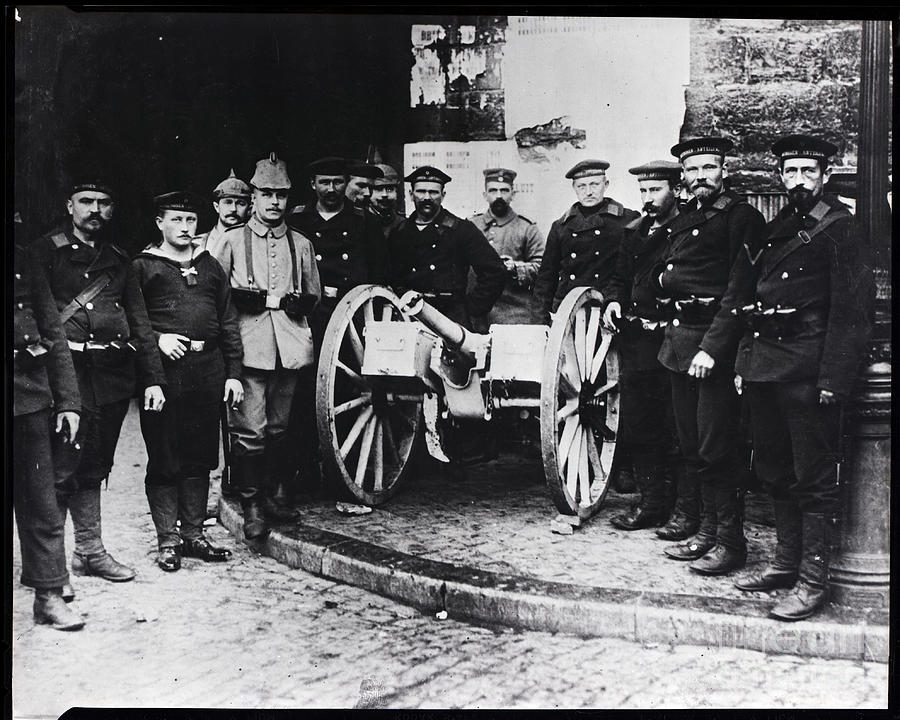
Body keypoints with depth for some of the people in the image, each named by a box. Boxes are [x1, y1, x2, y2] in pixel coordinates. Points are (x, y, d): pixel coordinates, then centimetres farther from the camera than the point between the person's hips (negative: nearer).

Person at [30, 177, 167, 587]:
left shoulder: (117, 260, 17)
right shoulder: (46, 252, 1)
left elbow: (139, 322, 16)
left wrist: (153, 379, 9)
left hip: (114, 376, 5)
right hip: (69, 373, -5)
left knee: (93, 469, 13)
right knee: (61, 468, -6)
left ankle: (90, 552, 22)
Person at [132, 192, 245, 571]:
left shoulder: (210, 266, 16)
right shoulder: (142, 266, 4)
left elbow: (229, 322, 14)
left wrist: (233, 373, 8)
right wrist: (157, 338, -17)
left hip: (208, 370, 4)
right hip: (163, 370, -4)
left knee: (201, 457, 9)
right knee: (165, 460, 1)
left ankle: (193, 533, 20)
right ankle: (167, 540, 10)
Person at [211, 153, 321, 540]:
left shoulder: (301, 244, 15)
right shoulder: (233, 240, 8)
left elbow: (313, 296, 18)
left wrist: (294, 302, -2)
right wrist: (257, 299, -7)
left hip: (289, 345, 3)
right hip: (249, 345, -3)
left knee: (279, 427, 9)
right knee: (249, 429, -6)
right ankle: (251, 506, 1)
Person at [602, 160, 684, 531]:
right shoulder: (635, 232, 16)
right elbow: (620, 275, 22)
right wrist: (614, 300, 3)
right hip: (637, 342, 7)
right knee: (637, 426, 10)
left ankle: (688, 510, 11)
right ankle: (651, 503, 22)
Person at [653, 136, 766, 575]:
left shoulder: (742, 217, -7)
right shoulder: (683, 220, 17)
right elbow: (662, 282, 23)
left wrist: (711, 347, -21)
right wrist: (665, 278, 0)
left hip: (717, 340, -8)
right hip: (680, 338, 8)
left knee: (715, 447, -5)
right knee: (691, 444, 12)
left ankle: (730, 541, 7)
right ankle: (708, 529, 24)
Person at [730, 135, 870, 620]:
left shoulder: (837, 226, -4)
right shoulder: (773, 229, 17)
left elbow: (849, 309, -11)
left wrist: (834, 378, -17)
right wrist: (744, 361, 10)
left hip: (808, 369, -7)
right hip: (766, 367, 7)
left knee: (814, 476, -1)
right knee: (775, 471, 14)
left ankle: (813, 580, 5)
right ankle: (787, 561, 26)